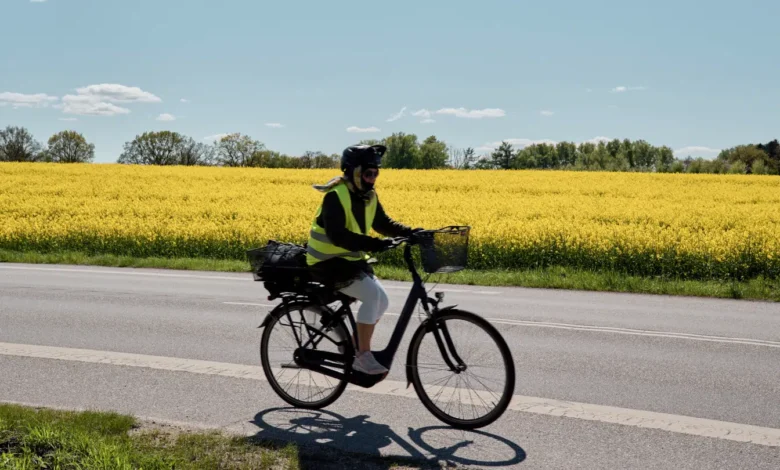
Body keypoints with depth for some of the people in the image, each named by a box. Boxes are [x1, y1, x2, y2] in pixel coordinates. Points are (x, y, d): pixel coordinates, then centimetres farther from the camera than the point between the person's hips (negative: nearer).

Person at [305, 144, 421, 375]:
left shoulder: (369, 196, 5)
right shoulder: (335, 196, -22)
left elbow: (383, 223, 7)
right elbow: (338, 235, -33)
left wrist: (411, 232, -11)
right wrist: (373, 244, -43)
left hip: (352, 260, 9)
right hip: (328, 262, -9)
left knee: (382, 302, 4)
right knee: (372, 295, -24)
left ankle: (358, 347, 22)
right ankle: (362, 356, -14)